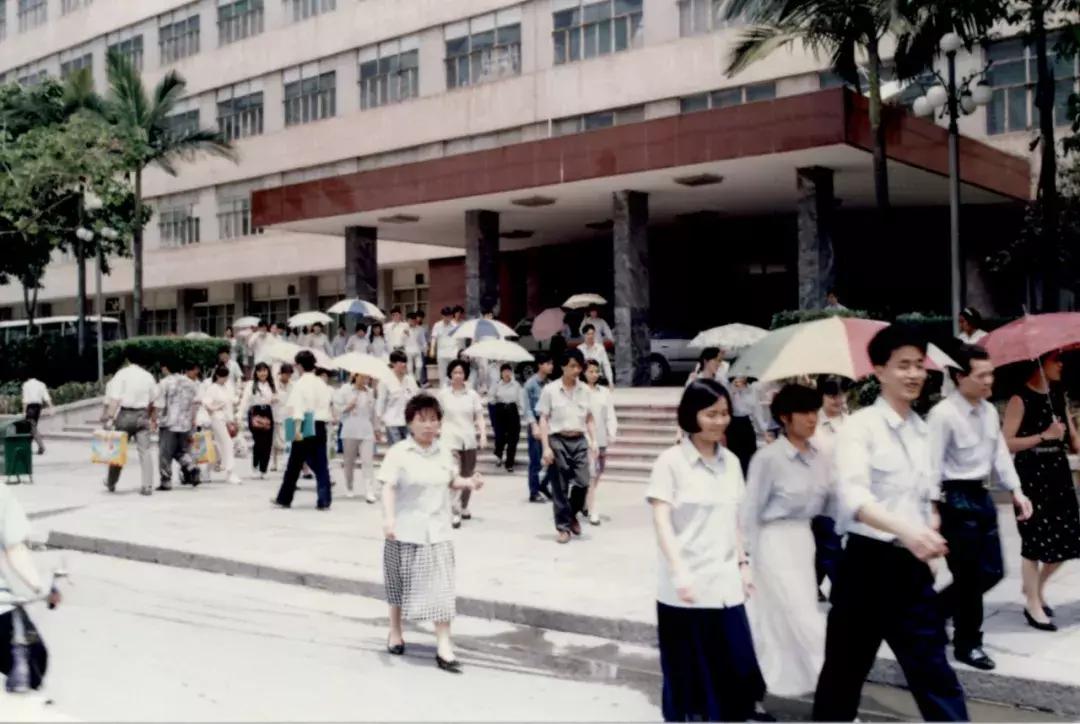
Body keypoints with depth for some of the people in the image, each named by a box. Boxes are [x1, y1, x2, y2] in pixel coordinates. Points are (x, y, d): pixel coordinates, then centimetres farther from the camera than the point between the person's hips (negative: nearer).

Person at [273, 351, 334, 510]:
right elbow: (327, 406, 11)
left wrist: (297, 429, -23)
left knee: (294, 465, 6)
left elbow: (298, 407, -17)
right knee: (321, 466, 4)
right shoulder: (322, 384, 9)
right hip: (320, 427, 5)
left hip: (305, 427, -5)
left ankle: (284, 499, 17)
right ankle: (324, 501, 0)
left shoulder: (300, 384, -8)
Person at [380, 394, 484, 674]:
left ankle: (443, 646, -1)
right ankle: (395, 632, 36)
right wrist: (388, 517, -32)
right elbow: (388, 487, -18)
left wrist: (467, 483, -3)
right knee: (401, 584, 13)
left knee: (441, 587, -3)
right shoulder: (398, 452, -11)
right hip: (406, 530, -3)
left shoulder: (444, 451, 5)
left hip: (437, 530, 3)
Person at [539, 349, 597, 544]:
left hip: (579, 440, 3)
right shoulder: (550, 390, -4)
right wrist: (546, 447, -9)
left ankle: (572, 514, 23)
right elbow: (543, 420, -3)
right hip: (558, 440, -3)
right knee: (560, 487, 2)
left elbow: (589, 418, 13)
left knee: (583, 482, -4)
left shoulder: (585, 390, 7)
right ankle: (563, 527, 13)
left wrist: (593, 441, 2)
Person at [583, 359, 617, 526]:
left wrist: (612, 434, -5)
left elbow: (610, 415, 8)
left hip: (602, 439, 5)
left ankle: (586, 504, 31)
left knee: (597, 475, 13)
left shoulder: (605, 392, 9)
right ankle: (593, 512, -6)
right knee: (590, 476, -8)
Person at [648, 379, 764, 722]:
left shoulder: (731, 462, 9)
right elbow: (661, 521, -13)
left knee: (735, 671, 3)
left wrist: (743, 564, 14)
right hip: (685, 588, -5)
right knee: (686, 675, 4)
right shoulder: (670, 461, -9)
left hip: (725, 584, 5)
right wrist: (680, 573, -21)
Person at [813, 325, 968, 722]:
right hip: (868, 564, -5)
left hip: (912, 568, 5)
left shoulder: (921, 430, 10)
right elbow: (852, 496, -27)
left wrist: (928, 541, 12)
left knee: (934, 672, 7)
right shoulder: (860, 426, -12)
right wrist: (905, 529, -42)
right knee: (845, 670, 9)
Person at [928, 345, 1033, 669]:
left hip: (982, 496, 8)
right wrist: (932, 508, -22)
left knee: (992, 572, 13)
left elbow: (1000, 452, 13)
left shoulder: (990, 411, 8)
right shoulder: (943, 414, -18)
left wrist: (1016, 490, 3)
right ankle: (967, 644, 18)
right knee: (969, 576, 1)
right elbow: (932, 465, -19)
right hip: (956, 499, -8)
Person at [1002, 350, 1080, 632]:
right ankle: (1034, 607, 10)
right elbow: (1006, 444, -16)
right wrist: (1044, 436, -20)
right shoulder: (1020, 399, -10)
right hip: (1030, 477, -7)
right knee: (1035, 541, -2)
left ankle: (1038, 585, 32)